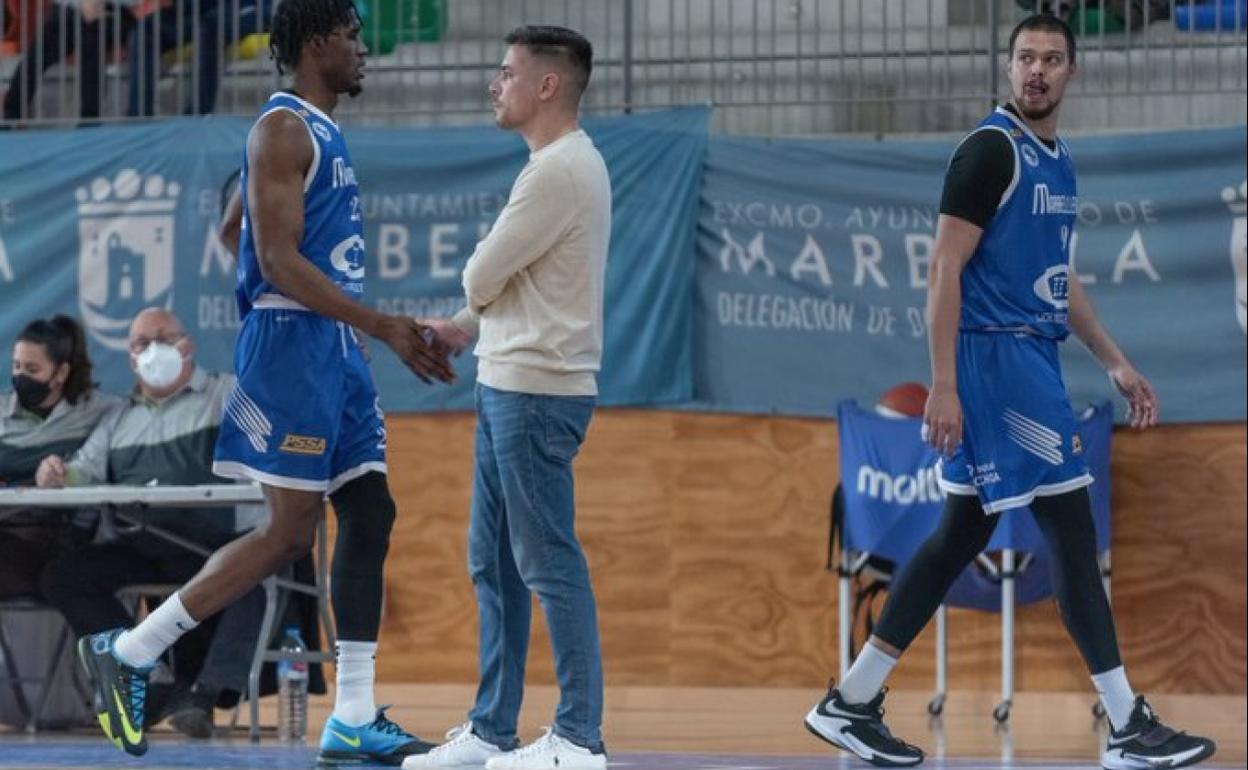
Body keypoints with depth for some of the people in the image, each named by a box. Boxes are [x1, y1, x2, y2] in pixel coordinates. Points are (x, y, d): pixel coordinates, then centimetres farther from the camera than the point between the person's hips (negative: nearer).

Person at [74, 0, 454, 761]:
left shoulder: (326, 135, 18)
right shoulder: (282, 129, -12)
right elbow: (278, 261, -19)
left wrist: (400, 335, 20)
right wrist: (383, 326, -22)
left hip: (335, 351, 10)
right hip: (291, 347, -10)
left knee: (370, 514, 5)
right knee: (289, 534, -9)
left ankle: (353, 720, 5)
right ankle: (128, 652, -1)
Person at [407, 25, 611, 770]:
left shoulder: (560, 170, -16)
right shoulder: (561, 164, 16)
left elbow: (480, 277, -12)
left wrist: (474, 312, 10)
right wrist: (470, 327, 10)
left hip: (536, 393, -10)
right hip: (509, 387, 10)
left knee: (549, 565, -6)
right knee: (494, 564, 11)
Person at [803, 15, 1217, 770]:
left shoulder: (1058, 161, 16)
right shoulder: (991, 150, -12)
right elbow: (946, 271, -16)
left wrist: (1117, 363, 21)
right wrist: (943, 387, -21)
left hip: (1033, 360, 10)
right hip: (996, 359, -10)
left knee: (964, 534, 11)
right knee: (1073, 531, -8)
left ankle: (852, 703, 15)